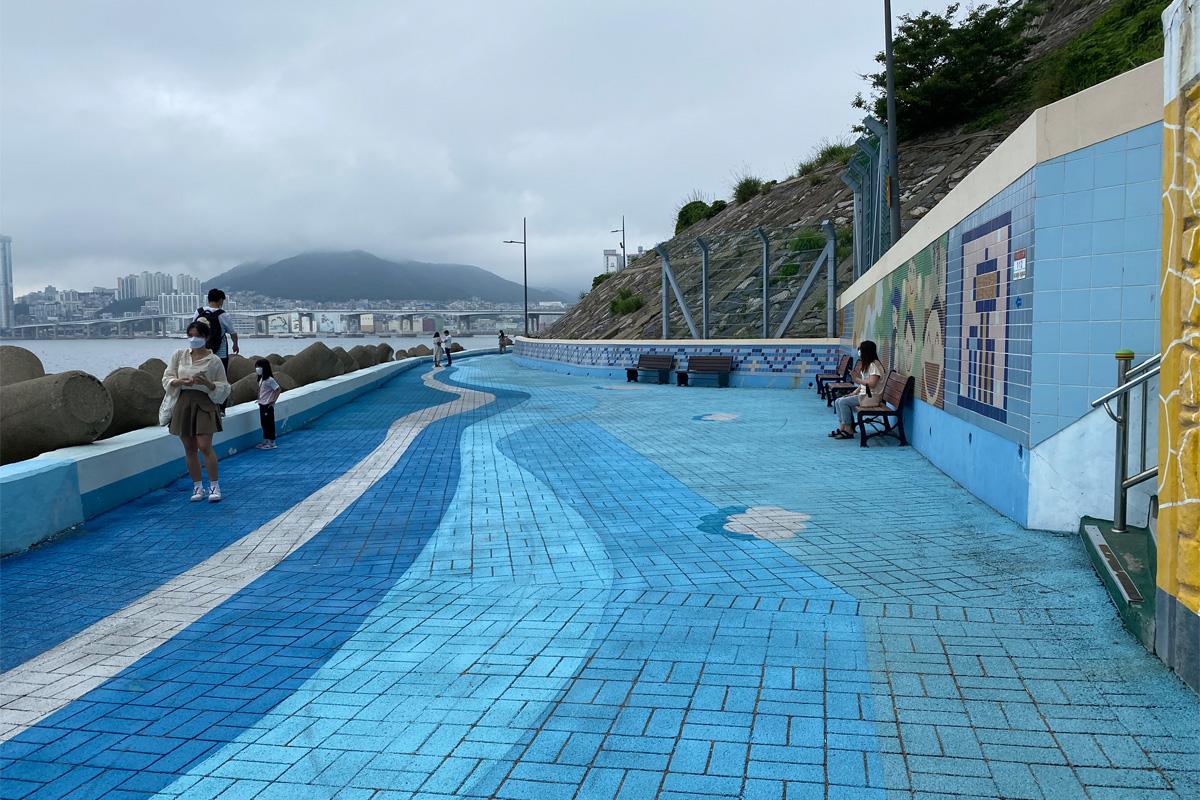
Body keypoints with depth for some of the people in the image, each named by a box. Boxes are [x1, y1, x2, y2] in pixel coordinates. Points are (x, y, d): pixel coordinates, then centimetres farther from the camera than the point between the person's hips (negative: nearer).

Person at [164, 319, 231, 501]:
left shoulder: (214, 360, -1)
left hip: (204, 404, -4)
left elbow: (224, 388, 2)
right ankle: (197, 487, 17)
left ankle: (214, 486, -1)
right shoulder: (179, 355, 8)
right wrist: (180, 381, -11)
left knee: (205, 446, -13)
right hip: (183, 403, 4)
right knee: (189, 448, 7)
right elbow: (167, 379, 10)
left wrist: (208, 383, -17)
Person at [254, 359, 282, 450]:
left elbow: (278, 389, -19)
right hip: (262, 405, 9)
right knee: (264, 423, 14)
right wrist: (259, 400, 12)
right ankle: (266, 441, 24)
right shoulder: (261, 379, 10)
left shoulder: (270, 380, -16)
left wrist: (273, 401, -19)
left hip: (268, 406, -8)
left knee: (269, 423, -1)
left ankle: (271, 443, 6)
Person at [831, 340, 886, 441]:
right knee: (838, 401, 0)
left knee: (843, 402, -21)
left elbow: (871, 383, -26)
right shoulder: (867, 364, 17)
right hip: (864, 394, 10)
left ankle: (848, 431, -15)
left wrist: (857, 379, -23)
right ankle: (842, 428, -4)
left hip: (872, 397, -10)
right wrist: (854, 393, 7)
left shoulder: (874, 365, -15)